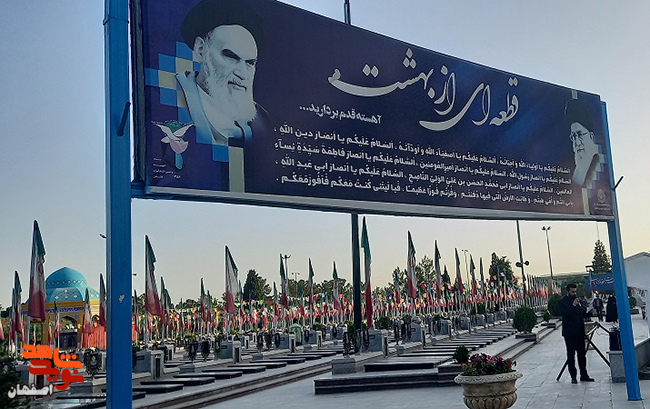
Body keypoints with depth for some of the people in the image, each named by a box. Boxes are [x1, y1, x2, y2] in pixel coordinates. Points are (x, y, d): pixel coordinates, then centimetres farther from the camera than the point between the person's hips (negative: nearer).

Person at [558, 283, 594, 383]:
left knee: (582, 354, 10)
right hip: (569, 333, -6)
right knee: (571, 355, 0)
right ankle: (573, 377, 6)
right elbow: (564, 314, -20)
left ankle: (584, 375, 18)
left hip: (580, 332, 6)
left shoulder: (578, 301, 13)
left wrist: (588, 312, -5)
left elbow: (583, 314, 16)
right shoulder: (562, 302, -6)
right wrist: (573, 306, -24)